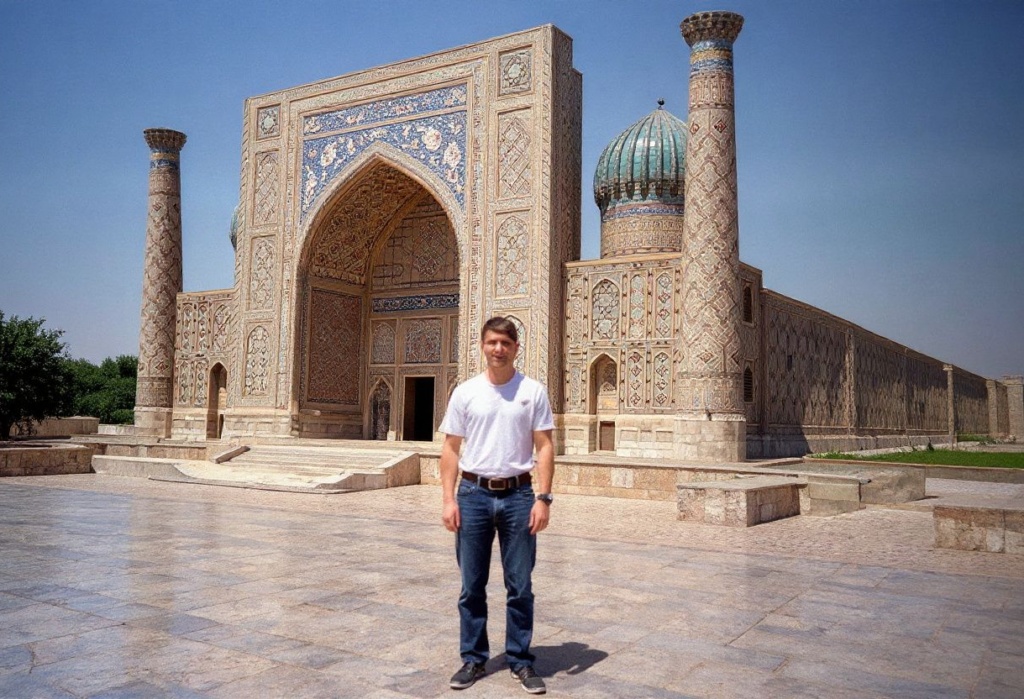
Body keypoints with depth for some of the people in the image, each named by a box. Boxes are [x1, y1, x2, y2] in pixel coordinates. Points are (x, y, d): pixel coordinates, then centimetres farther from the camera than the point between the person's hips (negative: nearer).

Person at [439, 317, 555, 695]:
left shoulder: (533, 391, 1)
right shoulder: (465, 392, 3)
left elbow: (545, 447, 0)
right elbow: (451, 449, 4)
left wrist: (543, 498, -9)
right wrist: (448, 499, -3)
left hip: (517, 495, -1)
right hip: (474, 494, 1)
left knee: (520, 587, 7)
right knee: (471, 586, 9)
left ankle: (521, 660, 21)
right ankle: (473, 658, 24)